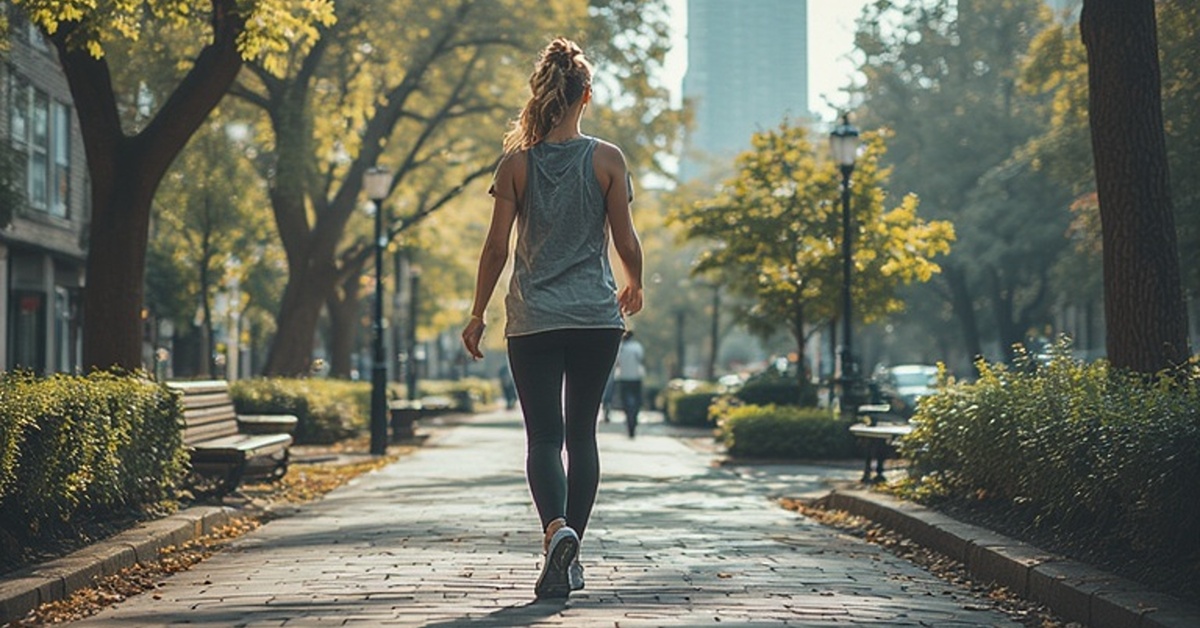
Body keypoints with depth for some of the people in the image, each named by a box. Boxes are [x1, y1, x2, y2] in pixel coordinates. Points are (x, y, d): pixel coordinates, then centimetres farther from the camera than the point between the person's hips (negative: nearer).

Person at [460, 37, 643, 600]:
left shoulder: (516, 163, -2)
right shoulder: (607, 159, -2)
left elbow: (497, 247, -2)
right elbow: (626, 242, -1)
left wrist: (478, 315, 8)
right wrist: (634, 286, 20)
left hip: (533, 320, -1)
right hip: (597, 316, 1)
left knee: (544, 436, 0)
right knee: (581, 433, 11)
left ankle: (556, 528, -27)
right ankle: (570, 557, 15)